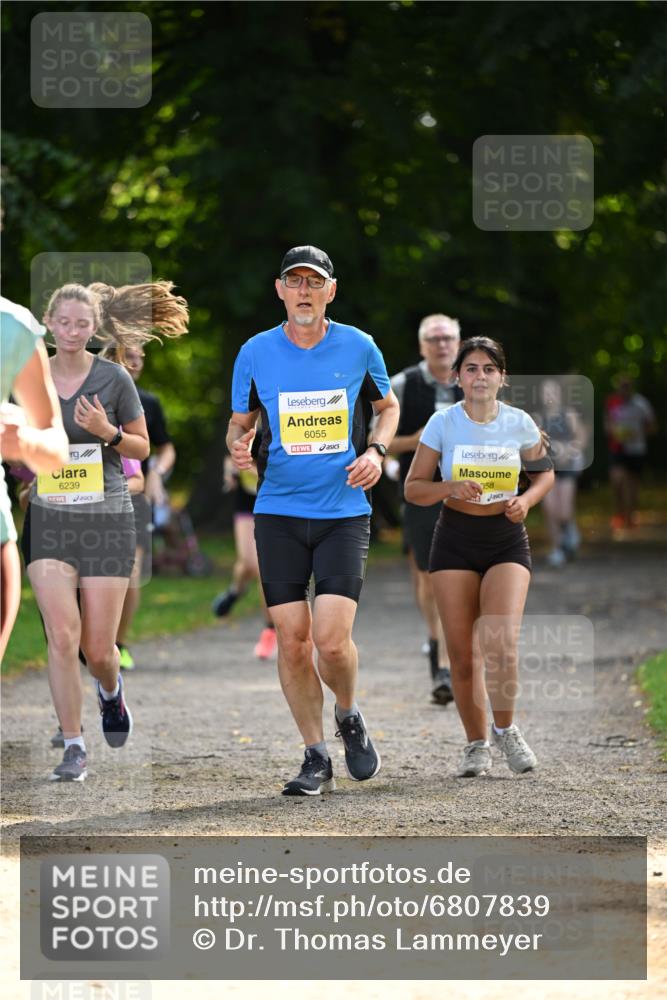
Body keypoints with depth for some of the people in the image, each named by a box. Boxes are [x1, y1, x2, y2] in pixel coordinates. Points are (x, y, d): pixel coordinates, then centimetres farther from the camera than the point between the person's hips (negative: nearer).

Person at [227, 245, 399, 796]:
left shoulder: (358, 347, 1)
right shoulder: (255, 352, 1)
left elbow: (388, 405, 17)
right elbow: (240, 421, 12)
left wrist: (376, 450, -3)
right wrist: (238, 445, -11)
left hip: (344, 510, -1)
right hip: (279, 513, 1)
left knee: (331, 639, -13)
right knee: (292, 641, -1)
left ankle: (349, 716, 19)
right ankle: (317, 758, 13)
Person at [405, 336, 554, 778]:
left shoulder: (520, 423, -2)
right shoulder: (443, 423, -4)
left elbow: (545, 473, 14)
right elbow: (413, 488, -1)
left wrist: (527, 500, -6)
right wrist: (451, 488, -19)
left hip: (507, 541, 0)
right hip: (455, 539, 0)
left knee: (501, 644, -17)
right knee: (462, 653, 1)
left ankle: (506, 729, 8)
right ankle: (477, 744, 18)